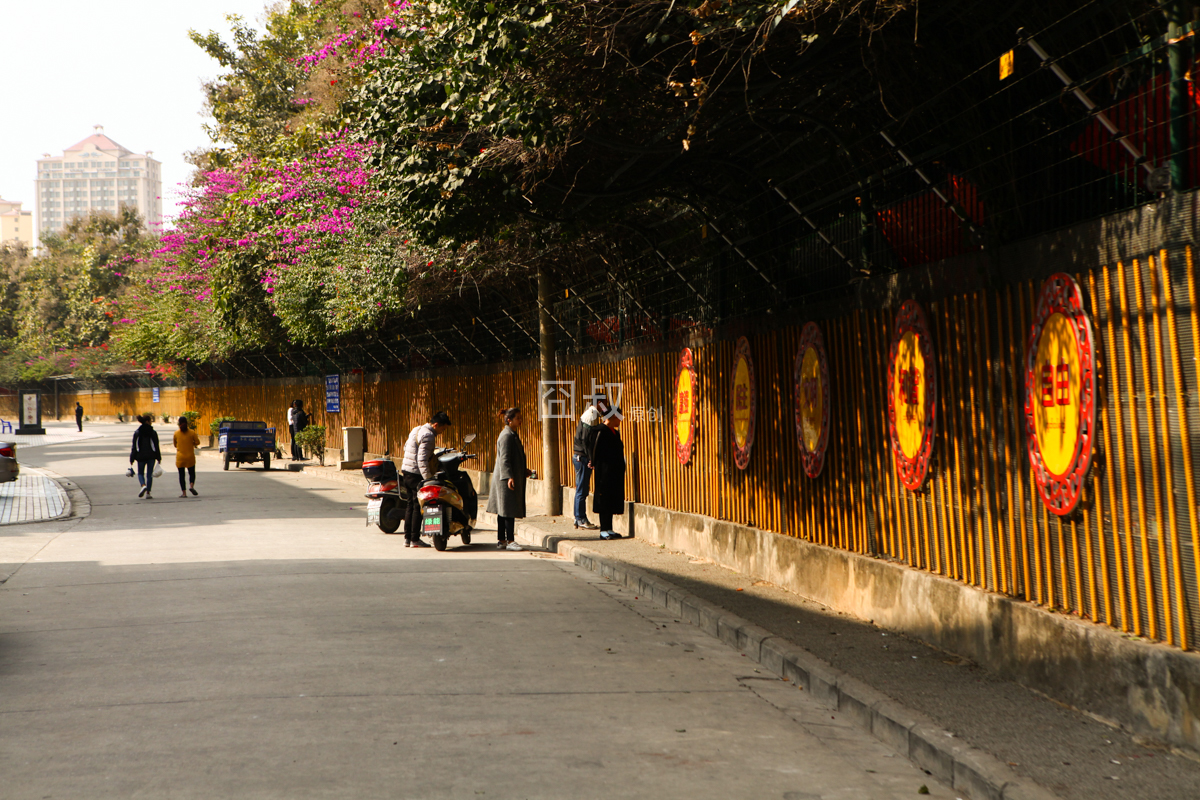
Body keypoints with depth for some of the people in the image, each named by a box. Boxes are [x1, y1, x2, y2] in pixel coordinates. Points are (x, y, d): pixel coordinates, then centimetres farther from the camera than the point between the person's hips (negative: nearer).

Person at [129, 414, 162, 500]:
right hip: (151, 456, 0)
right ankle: (148, 493, 2)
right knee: (149, 474, 6)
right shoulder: (153, 432, -2)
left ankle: (143, 485, -17)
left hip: (141, 456, 0)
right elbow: (156, 446, -1)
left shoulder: (137, 433, -1)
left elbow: (134, 447, -1)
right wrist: (159, 457, 6)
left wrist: (132, 458, 3)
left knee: (140, 473, 13)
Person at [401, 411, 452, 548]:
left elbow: (406, 447, 24)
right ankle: (415, 539, 1)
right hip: (417, 475, -9)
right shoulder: (428, 435, -17)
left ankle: (407, 538, 17)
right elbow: (422, 459, -24)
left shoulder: (417, 430, 12)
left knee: (411, 505, 14)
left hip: (407, 473, 9)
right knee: (418, 506, -2)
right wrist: (428, 478, -26)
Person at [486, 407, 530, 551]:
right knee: (509, 510, -8)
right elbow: (504, 459, -21)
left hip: (510, 478, 10)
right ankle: (509, 540, -6)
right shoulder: (506, 435, -14)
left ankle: (501, 541, 14)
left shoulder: (513, 435, 17)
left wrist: (524, 471, 30)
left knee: (503, 511, 11)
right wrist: (509, 477, -27)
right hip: (506, 479, -10)